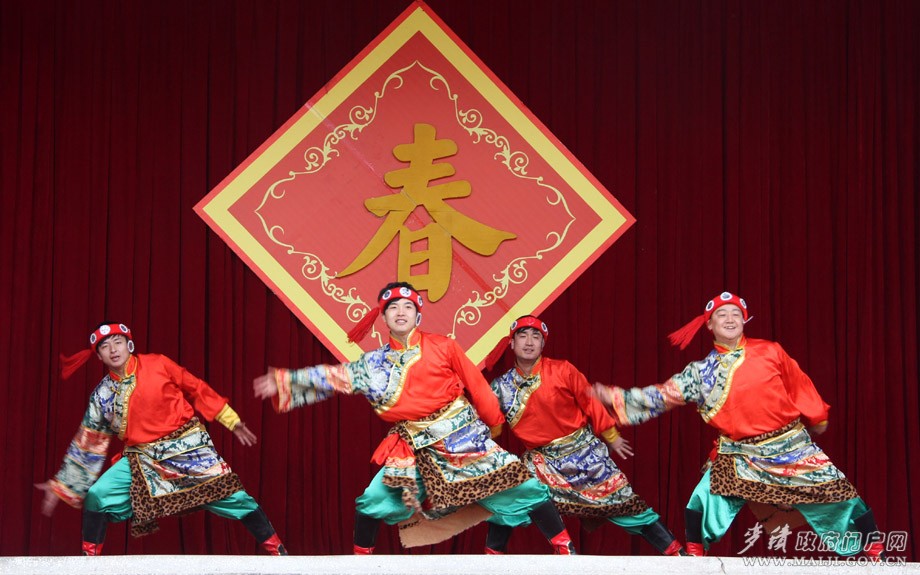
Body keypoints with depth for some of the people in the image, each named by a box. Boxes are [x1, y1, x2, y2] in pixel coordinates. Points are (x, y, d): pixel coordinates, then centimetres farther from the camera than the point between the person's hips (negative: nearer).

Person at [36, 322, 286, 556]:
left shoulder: (158, 365, -6)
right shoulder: (102, 395, 3)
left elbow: (198, 390, 2)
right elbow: (87, 446, 9)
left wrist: (232, 421, 4)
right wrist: (62, 486, 9)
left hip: (188, 447, -3)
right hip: (142, 459, 3)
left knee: (230, 494, -10)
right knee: (97, 495, -10)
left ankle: (277, 551, 0)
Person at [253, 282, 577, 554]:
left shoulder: (442, 347, -3)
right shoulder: (375, 363, 5)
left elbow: (476, 385, 3)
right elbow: (333, 378, 9)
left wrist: (495, 423, 8)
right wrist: (283, 383, 6)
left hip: (462, 435, -2)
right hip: (414, 449, 2)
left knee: (521, 485, -8)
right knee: (371, 502, -5)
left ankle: (565, 549, 0)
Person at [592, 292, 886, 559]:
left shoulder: (770, 352, -1)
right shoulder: (701, 371, 1)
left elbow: (799, 386, 10)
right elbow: (664, 395, 2)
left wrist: (816, 418, 18)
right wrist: (616, 398, -5)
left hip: (791, 445, 0)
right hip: (739, 454, 1)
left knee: (838, 495, -1)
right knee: (703, 502, -14)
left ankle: (876, 553, 13)